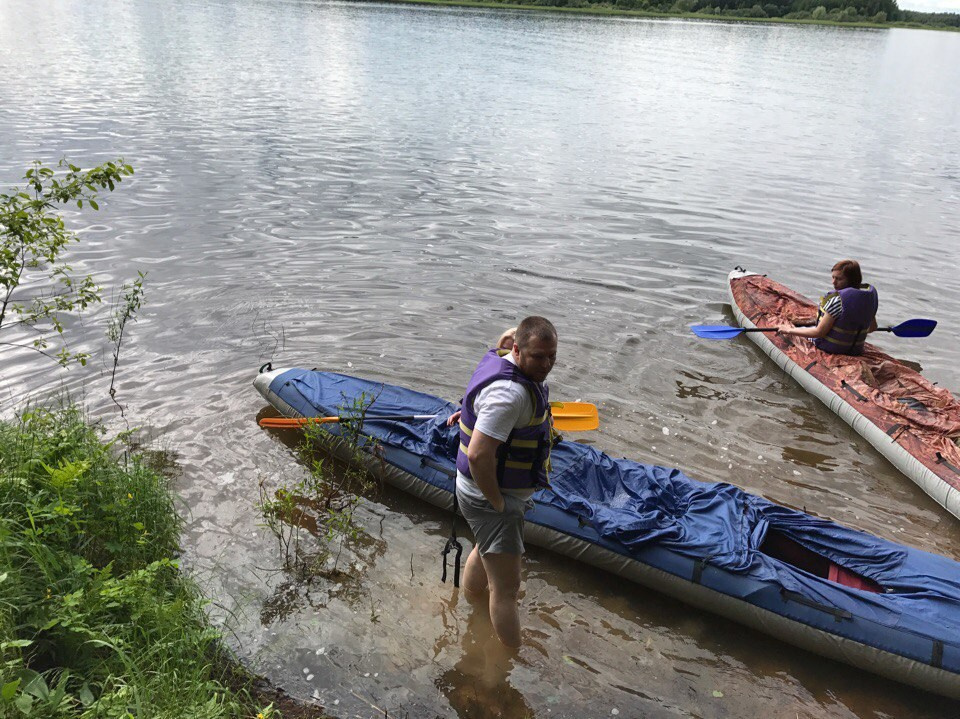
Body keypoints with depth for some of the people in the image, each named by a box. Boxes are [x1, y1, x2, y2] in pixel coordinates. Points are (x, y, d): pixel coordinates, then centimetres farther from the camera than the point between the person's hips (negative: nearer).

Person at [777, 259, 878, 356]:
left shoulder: (837, 300, -27)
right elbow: (873, 327, 8)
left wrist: (790, 330, -13)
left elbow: (819, 332, -23)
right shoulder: (869, 293, -6)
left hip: (831, 348, -7)